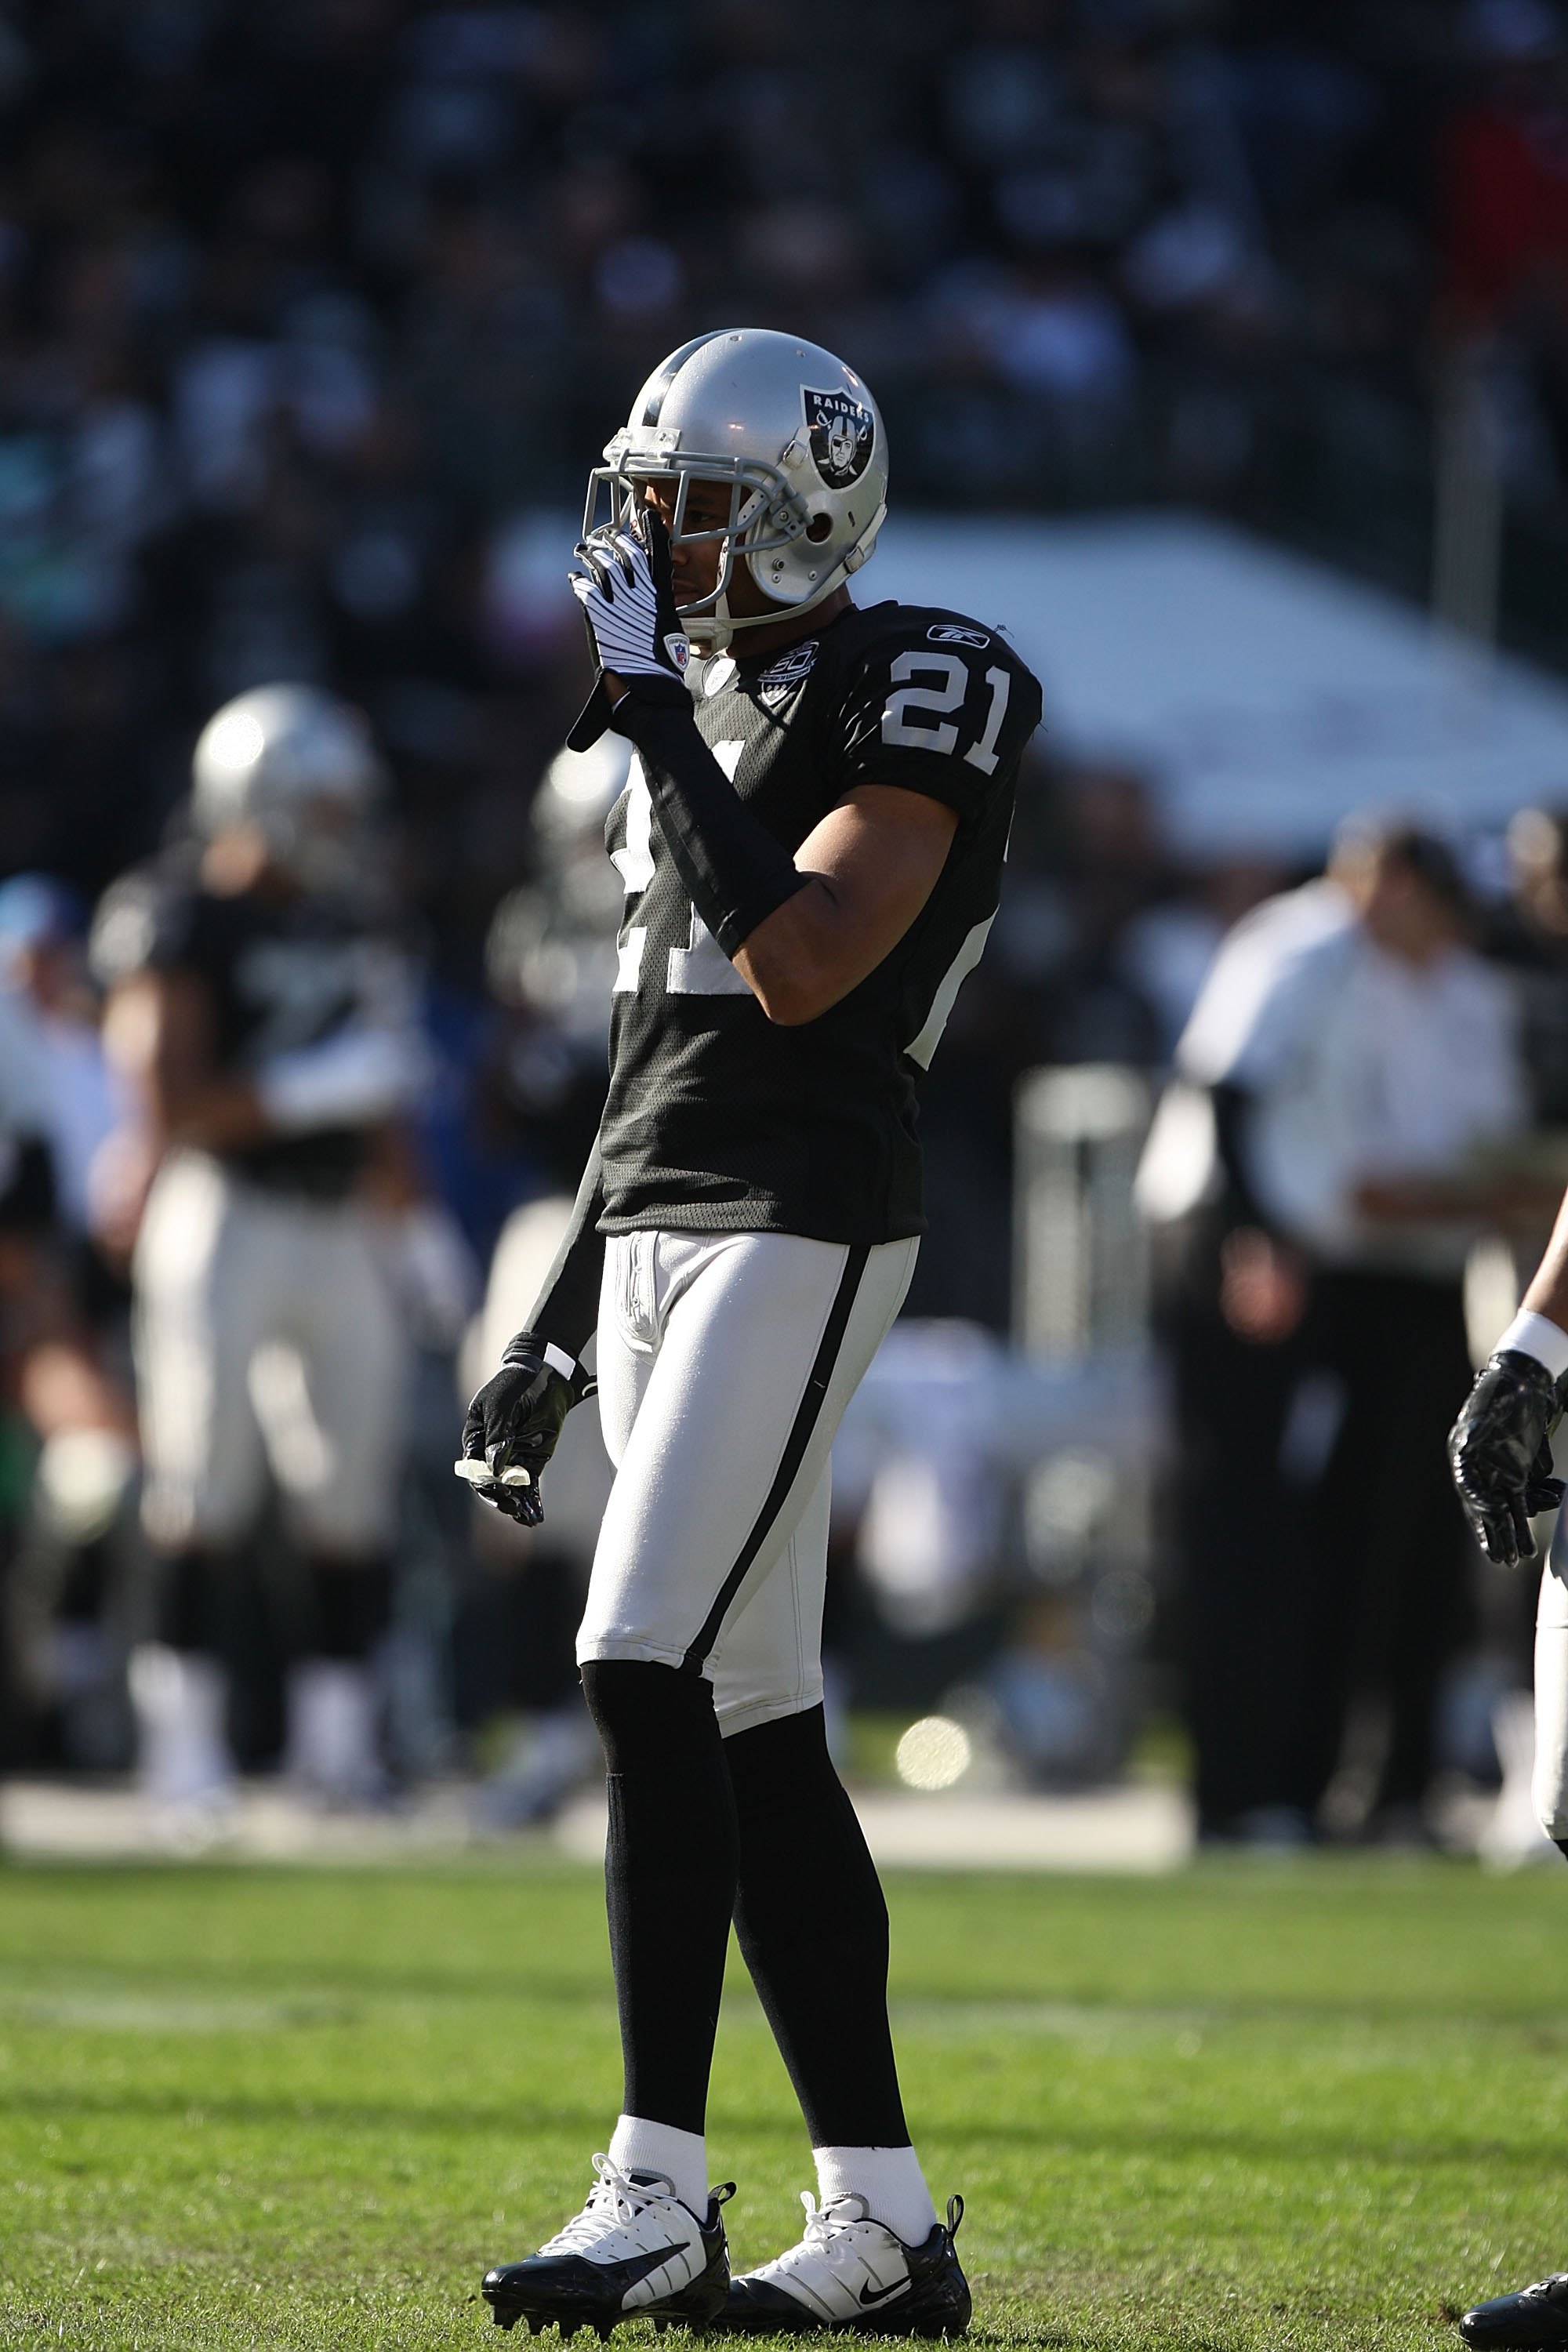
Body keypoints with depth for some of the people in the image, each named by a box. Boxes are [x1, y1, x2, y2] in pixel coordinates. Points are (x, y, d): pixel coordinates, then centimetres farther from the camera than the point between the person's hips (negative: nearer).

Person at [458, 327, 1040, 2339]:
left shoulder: (921, 694, -8)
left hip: (802, 1227, -9)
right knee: (756, 1724, 6)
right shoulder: (695, 708, 19)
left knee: (650, 1677, -17)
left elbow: (799, 968, -21)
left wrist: (662, 719, -17)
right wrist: (549, 1334, 21)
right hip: (653, 1233, 9)